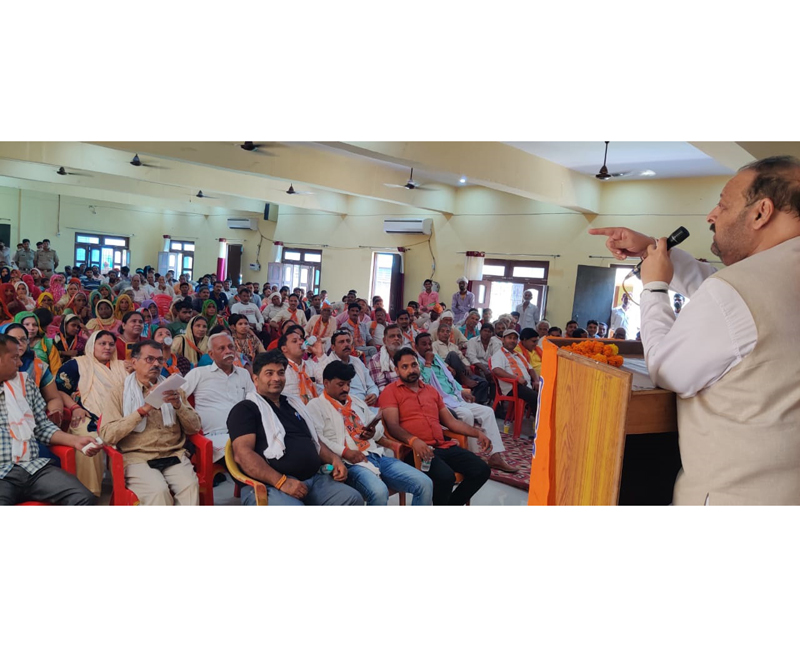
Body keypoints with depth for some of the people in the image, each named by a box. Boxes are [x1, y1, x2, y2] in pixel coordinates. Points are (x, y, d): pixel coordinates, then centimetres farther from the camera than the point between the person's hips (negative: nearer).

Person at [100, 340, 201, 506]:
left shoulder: (173, 388, 16)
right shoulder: (120, 391, 7)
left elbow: (194, 428, 10)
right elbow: (107, 435, -6)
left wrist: (178, 405, -8)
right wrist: (143, 409, -14)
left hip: (174, 455, 2)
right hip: (137, 458, -2)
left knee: (190, 486, -28)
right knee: (158, 491, -31)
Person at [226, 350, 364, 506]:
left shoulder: (294, 404, 24)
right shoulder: (245, 409, 2)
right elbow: (242, 453, -12)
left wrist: (334, 458, 7)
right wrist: (282, 482, -21)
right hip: (269, 485, -7)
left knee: (353, 499, -14)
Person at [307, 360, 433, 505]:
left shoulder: (356, 401, 27)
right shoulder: (316, 406, 5)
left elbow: (380, 427, 30)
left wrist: (373, 432, 5)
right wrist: (344, 452, -21)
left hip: (377, 456, 7)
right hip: (350, 462, -7)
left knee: (425, 484, -10)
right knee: (379, 492, -37)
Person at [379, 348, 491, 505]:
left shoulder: (431, 390, 23)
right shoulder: (390, 391, 2)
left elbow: (451, 421, 22)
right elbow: (393, 426, -10)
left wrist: (477, 432, 8)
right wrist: (413, 440, -30)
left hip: (444, 446, 7)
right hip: (417, 450, -7)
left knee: (482, 470, -8)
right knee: (446, 477, -31)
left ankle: (449, 504, 8)